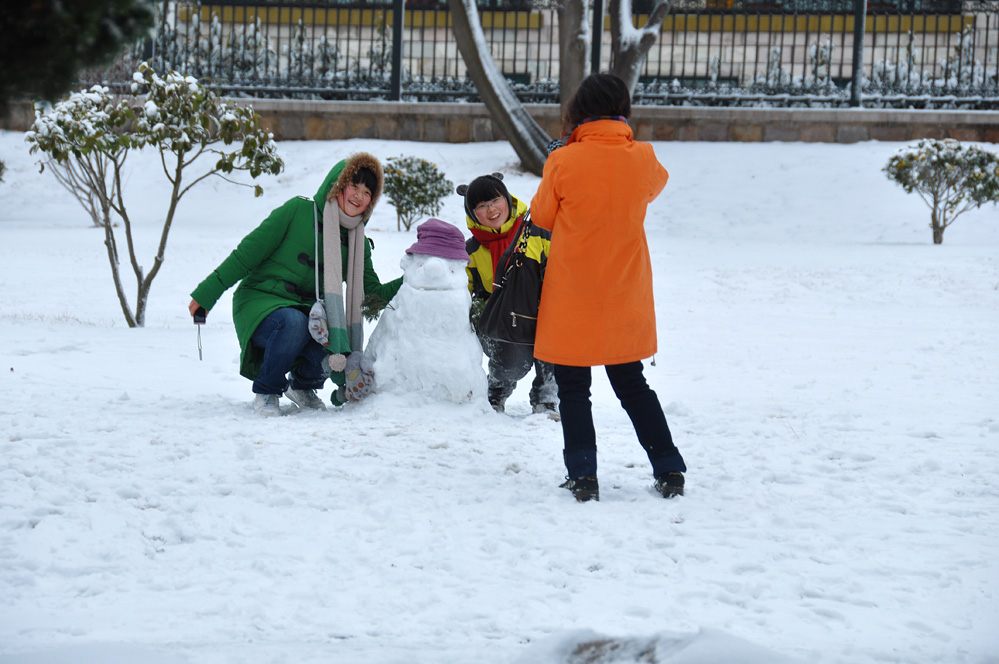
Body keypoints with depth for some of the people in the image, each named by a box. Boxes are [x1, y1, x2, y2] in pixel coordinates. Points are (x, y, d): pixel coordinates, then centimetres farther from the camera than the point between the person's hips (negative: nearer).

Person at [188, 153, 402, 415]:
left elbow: (373, 295, 6)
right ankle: (266, 392, -12)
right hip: (261, 302, -4)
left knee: (338, 345, -28)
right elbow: (248, 253, -7)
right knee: (293, 322, -38)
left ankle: (302, 384, 9)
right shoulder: (298, 211, -7)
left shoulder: (358, 244, 9)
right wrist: (207, 293, -11)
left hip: (309, 312, 4)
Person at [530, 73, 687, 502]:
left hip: (572, 298, -3)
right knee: (632, 385, 17)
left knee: (573, 388, 7)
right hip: (625, 298, 3)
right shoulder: (642, 159, -6)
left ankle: (583, 475, -2)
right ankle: (669, 470, 15)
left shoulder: (565, 163, -14)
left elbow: (542, 217, 1)